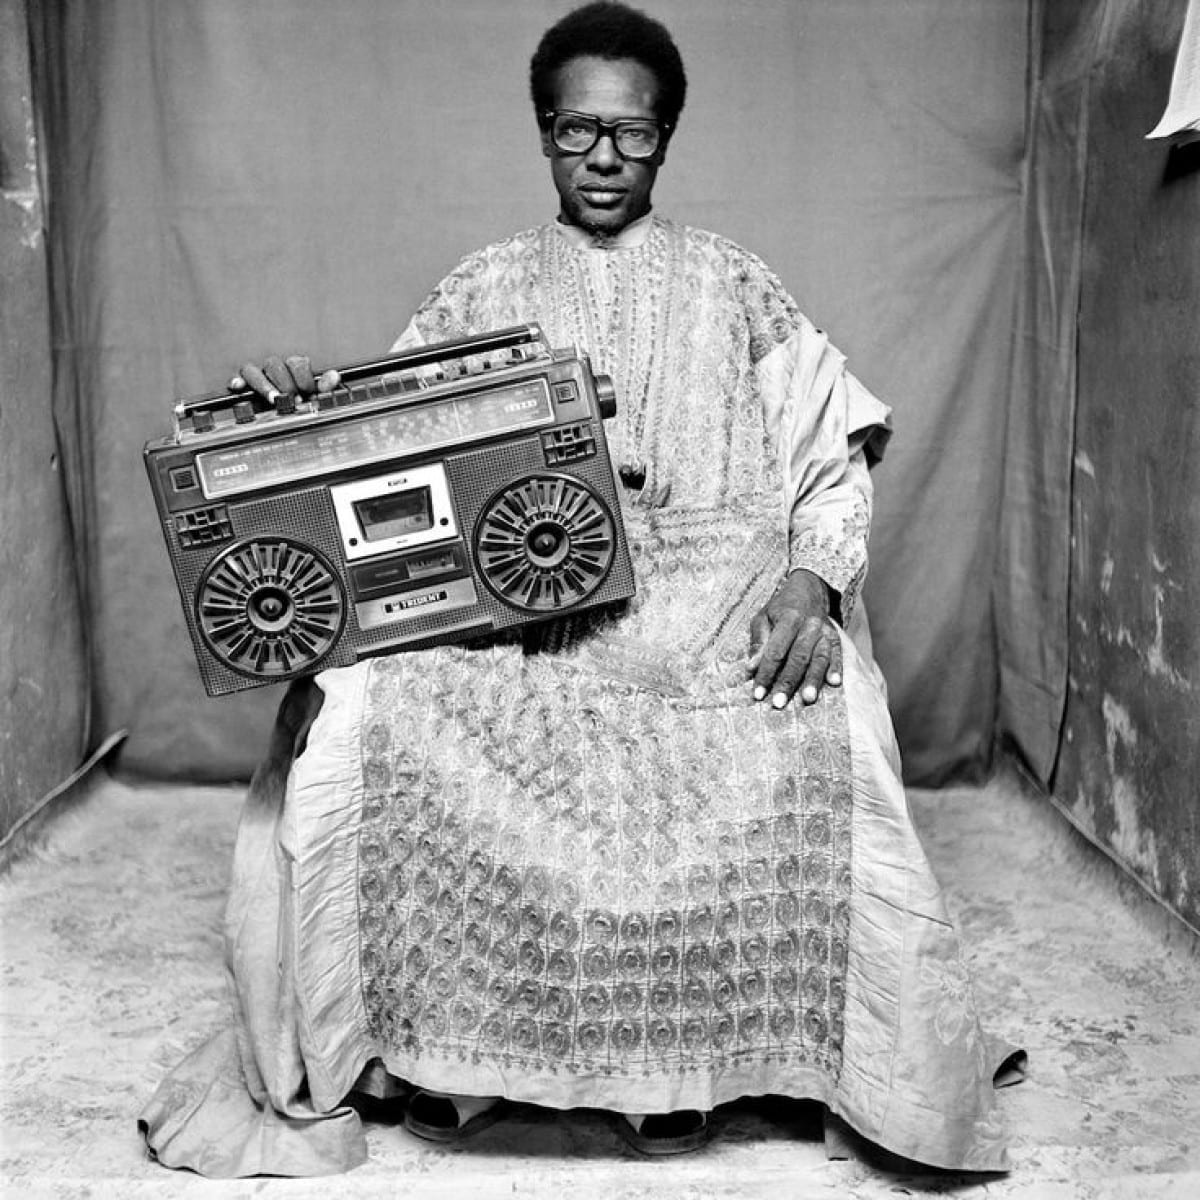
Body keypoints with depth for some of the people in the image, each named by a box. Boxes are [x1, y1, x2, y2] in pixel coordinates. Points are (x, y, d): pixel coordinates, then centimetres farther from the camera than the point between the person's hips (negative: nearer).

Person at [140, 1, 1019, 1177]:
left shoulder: (727, 281, 12)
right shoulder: (486, 284, 15)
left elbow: (835, 451, 6)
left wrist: (811, 576, -13)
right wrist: (304, 395, -13)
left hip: (702, 587, 0)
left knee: (800, 730, -29)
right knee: (368, 708, -26)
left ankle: (685, 1048, -9)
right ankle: (438, 1045, -8)